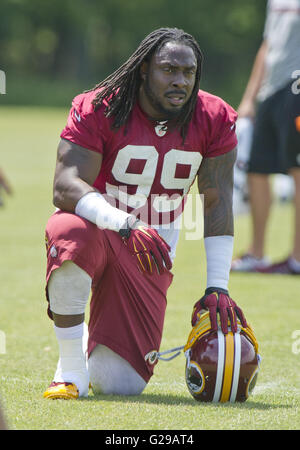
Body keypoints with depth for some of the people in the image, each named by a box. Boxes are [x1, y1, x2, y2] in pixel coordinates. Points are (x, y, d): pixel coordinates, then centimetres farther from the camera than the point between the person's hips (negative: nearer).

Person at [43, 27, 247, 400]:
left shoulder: (214, 120, -6)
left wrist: (217, 287, -10)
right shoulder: (100, 110, -16)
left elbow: (217, 203, -4)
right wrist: (124, 224, -43)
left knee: (120, 385, -9)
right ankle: (71, 372, -24)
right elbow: (65, 186, -26)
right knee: (69, 231, -42)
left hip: (149, 252, 2)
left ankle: (92, 347, 32)